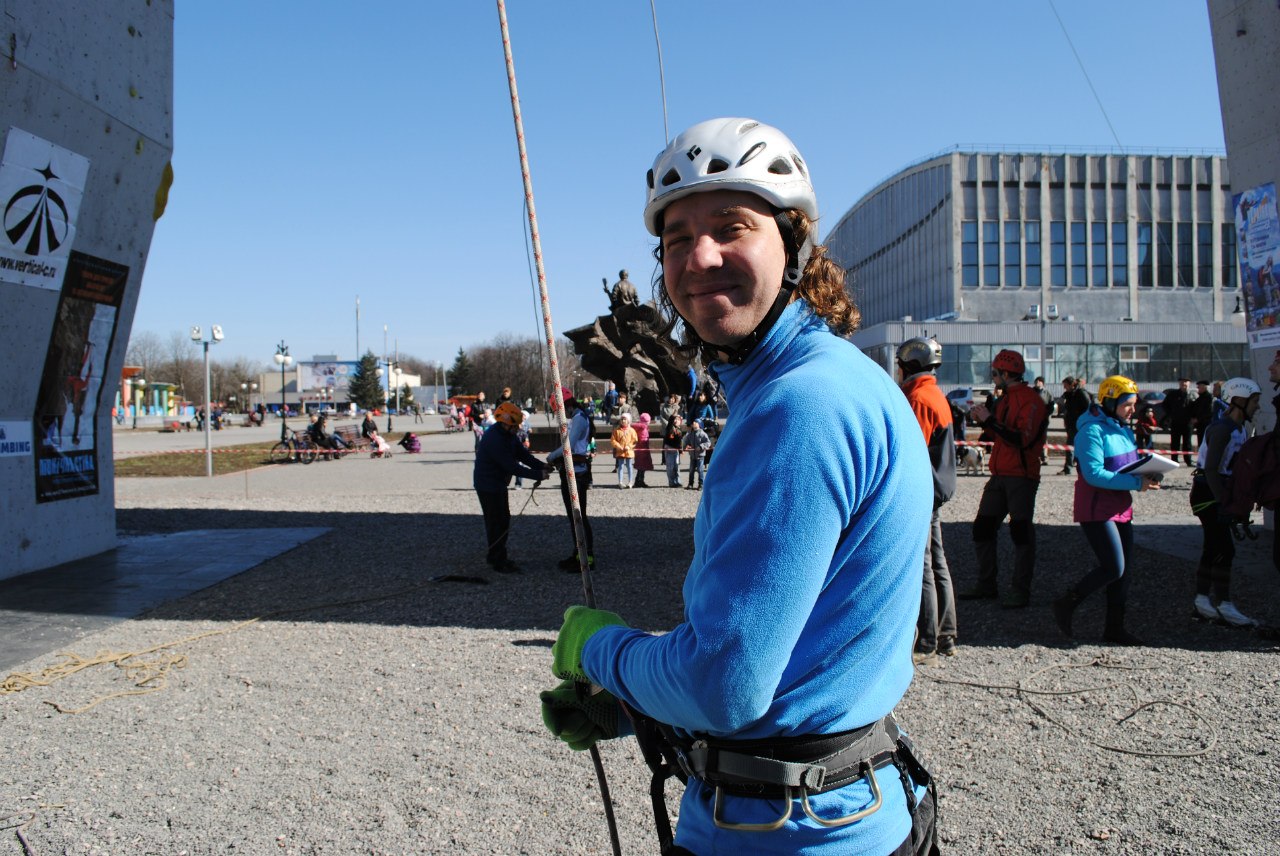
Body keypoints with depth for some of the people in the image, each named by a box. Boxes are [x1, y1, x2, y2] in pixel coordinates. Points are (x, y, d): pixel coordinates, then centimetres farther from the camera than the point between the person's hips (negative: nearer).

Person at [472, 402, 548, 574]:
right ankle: (499, 563, 4)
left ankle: (494, 555, 31)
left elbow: (522, 453, 4)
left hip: (499, 483, 10)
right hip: (488, 485, -10)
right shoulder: (493, 439, -27)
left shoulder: (508, 435, 5)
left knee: (503, 519, 17)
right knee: (496, 522, -4)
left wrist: (541, 466, -11)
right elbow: (511, 466, -29)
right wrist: (537, 475, -28)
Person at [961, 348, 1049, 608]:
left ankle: (1020, 591, 3)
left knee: (1021, 532, -4)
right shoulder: (1005, 398, 17)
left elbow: (1022, 439, -24)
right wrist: (983, 420, 8)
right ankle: (986, 584, 20)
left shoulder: (1030, 401, -13)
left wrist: (990, 420, -20)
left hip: (1021, 476, -9)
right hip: (999, 475, 9)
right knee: (982, 528, 9)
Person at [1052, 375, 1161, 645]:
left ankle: (1114, 628, 19)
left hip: (1120, 507, 9)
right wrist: (1136, 483, -26)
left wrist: (1147, 476, -2)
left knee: (1124, 570, 10)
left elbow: (1130, 464, 21)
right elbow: (1094, 474, -24)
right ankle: (1065, 605, 5)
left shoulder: (1123, 429, 12)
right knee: (1114, 568, -13)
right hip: (1096, 509, -9)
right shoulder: (1092, 431, -16)